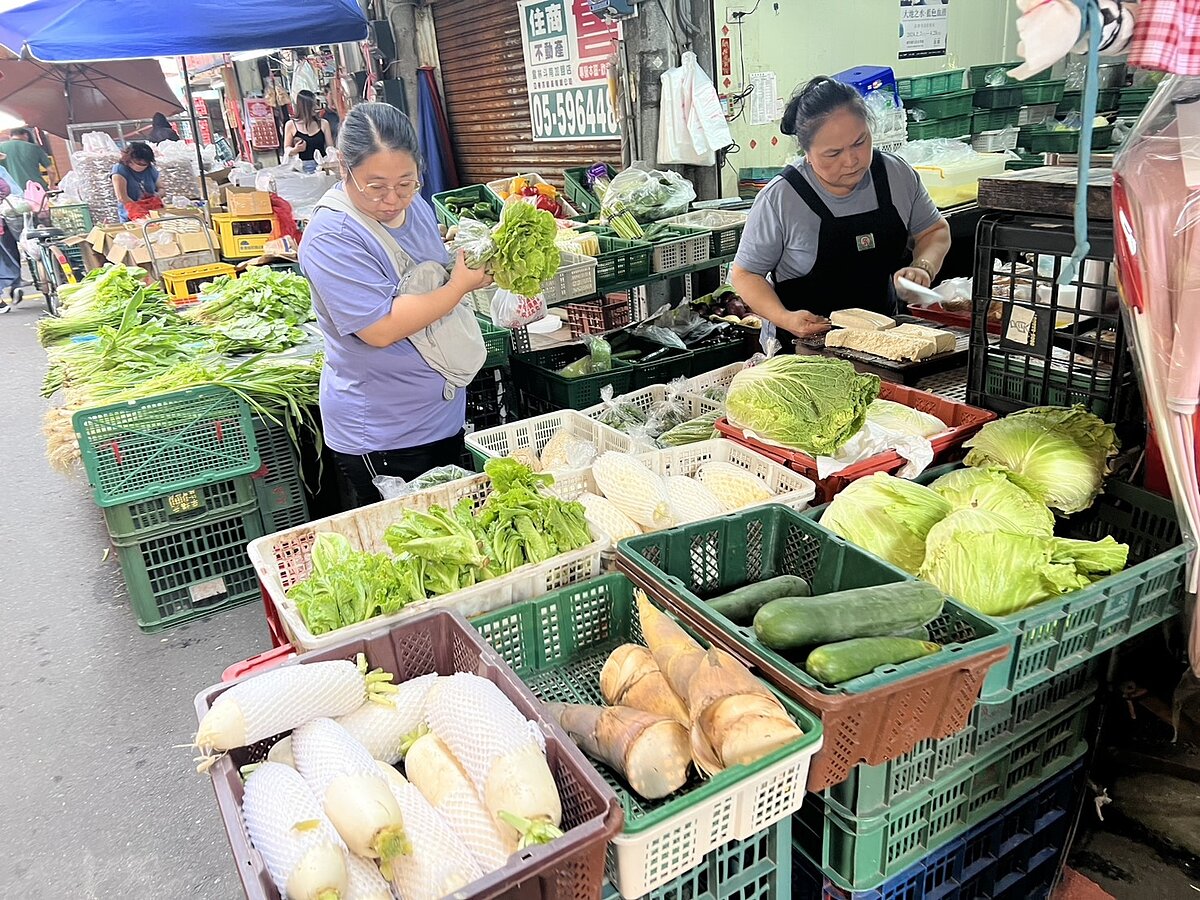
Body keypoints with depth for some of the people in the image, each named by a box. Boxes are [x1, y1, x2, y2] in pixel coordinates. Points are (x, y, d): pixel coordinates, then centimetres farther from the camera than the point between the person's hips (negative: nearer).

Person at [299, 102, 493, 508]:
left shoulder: (416, 207, 3)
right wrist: (461, 284, -21)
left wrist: (476, 265, -1)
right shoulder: (332, 237, -22)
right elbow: (381, 329, -29)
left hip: (444, 414, 8)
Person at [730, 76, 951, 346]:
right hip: (802, 347, -3)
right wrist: (785, 319, -19)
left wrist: (923, 268, -4)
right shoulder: (779, 199, -12)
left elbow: (935, 230, 17)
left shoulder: (898, 174, 1)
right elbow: (744, 273, -4)